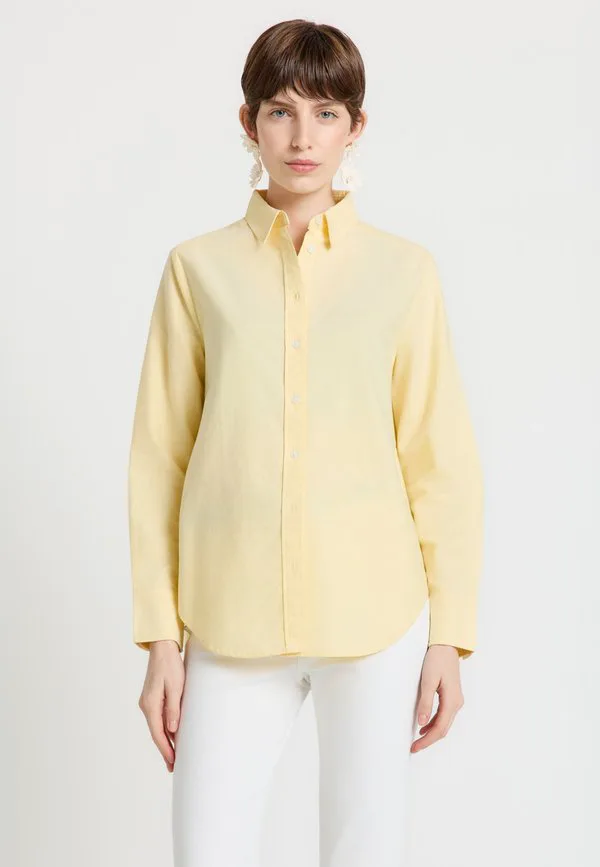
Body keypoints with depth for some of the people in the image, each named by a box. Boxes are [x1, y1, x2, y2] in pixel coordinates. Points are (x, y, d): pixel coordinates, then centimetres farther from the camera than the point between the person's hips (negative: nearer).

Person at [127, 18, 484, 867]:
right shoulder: (199, 268, 4)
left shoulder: (404, 269, 3)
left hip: (376, 623, 0)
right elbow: (159, 461, 4)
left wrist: (450, 636, 0)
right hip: (232, 627, 1)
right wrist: (160, 639, 1)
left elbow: (441, 462, 4)